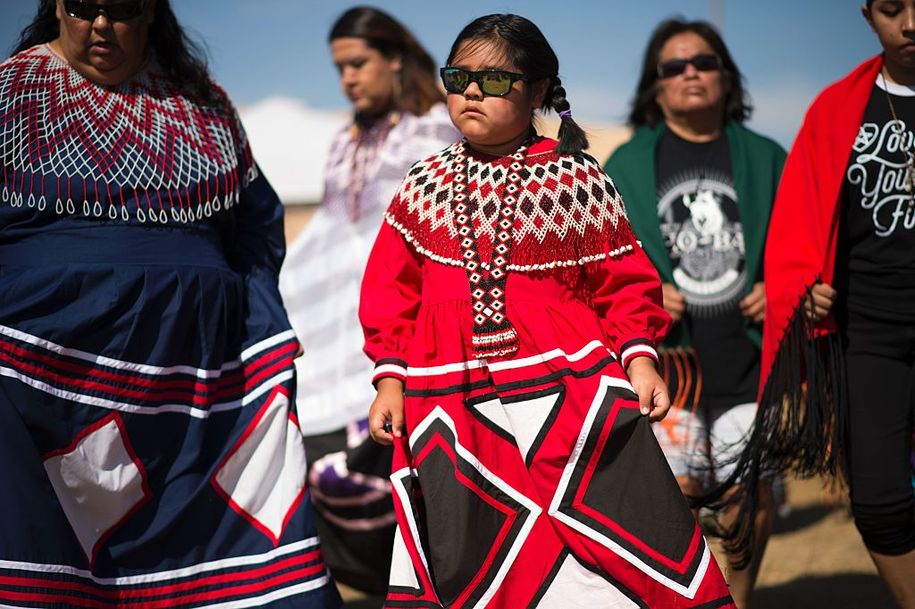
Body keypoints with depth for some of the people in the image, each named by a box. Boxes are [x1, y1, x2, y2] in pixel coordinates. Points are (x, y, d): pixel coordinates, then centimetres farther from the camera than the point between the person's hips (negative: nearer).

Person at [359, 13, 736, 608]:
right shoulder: (424, 184, 10)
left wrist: (639, 358, -6)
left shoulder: (578, 180, 4)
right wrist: (390, 380, 5)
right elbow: (391, 291, 12)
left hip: (571, 388, -2)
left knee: (620, 542, -5)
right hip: (454, 401, 2)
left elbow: (623, 281, 7)